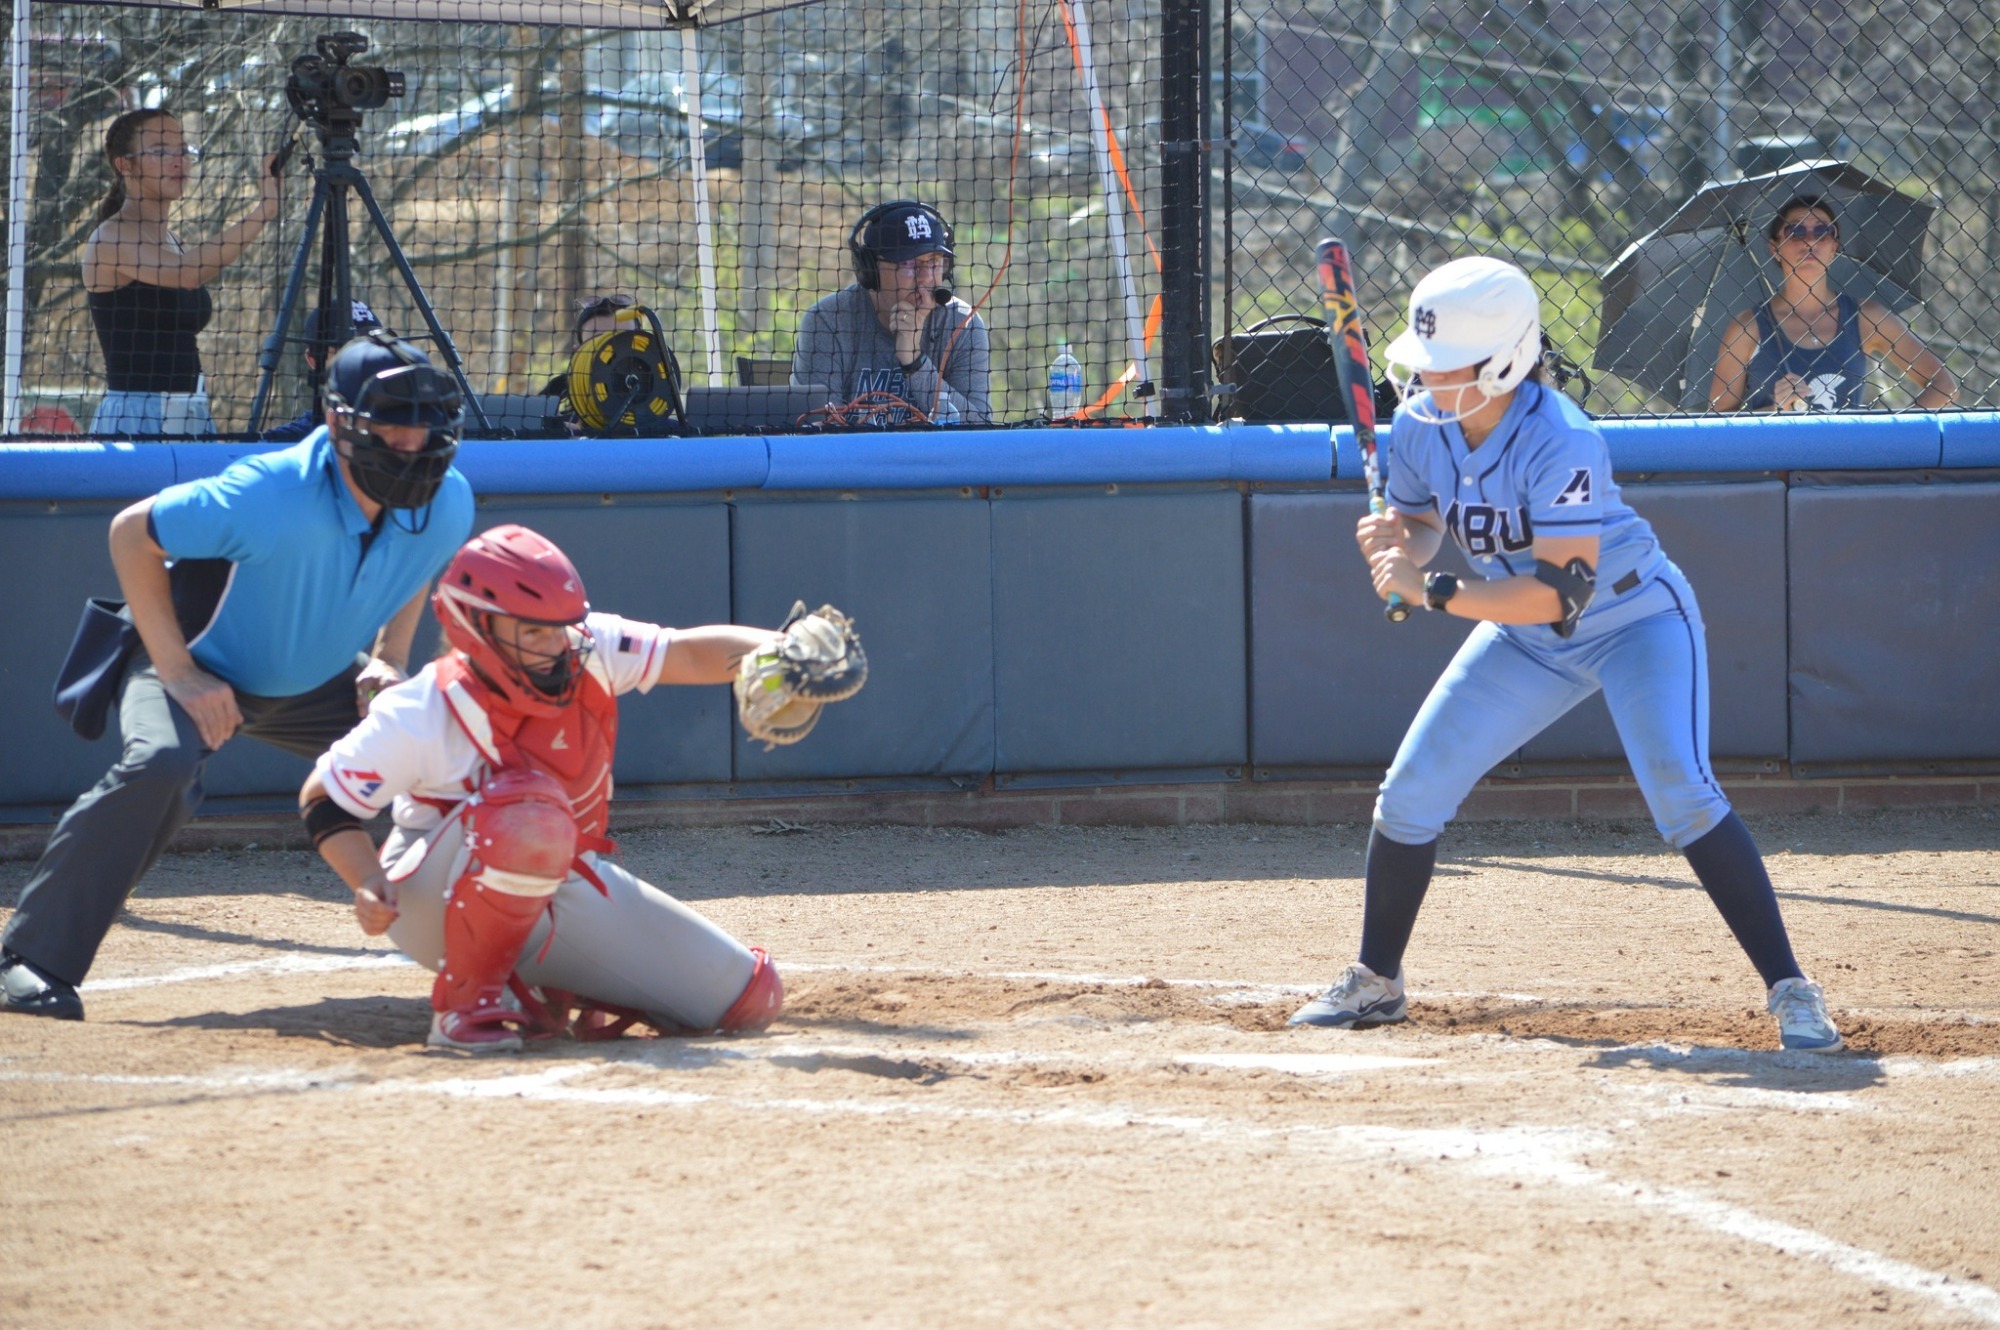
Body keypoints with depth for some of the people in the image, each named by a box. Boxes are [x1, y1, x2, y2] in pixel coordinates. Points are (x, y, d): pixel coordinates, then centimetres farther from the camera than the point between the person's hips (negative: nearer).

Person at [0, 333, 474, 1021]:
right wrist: (179, 674, -25)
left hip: (316, 684, 6)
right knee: (160, 765, -36)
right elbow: (131, 533, -23)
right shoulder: (270, 497, -36)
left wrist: (389, 660, -7)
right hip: (200, 663, -6)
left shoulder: (447, 504, -18)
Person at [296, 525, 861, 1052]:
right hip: (436, 900, -6)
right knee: (530, 813, -42)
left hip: (560, 887, 6)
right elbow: (323, 800, -13)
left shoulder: (589, 652, -16)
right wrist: (369, 887, -29)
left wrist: (781, 646, -44)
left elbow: (690, 653, -25)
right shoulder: (422, 717, -25)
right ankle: (464, 1003, -23)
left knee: (748, 998, -1)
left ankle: (541, 990, 15)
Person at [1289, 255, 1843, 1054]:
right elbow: (1422, 524, 4)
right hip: (1526, 642, 7)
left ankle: (1790, 991, -20)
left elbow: (1559, 593, -36)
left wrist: (1430, 592, -39)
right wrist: (1395, 543, -20)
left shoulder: (1560, 444, -34)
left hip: (1635, 620, -7)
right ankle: (1375, 982, 21)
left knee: (1681, 793, -25)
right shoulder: (1420, 424, -13)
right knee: (1411, 792, 2)